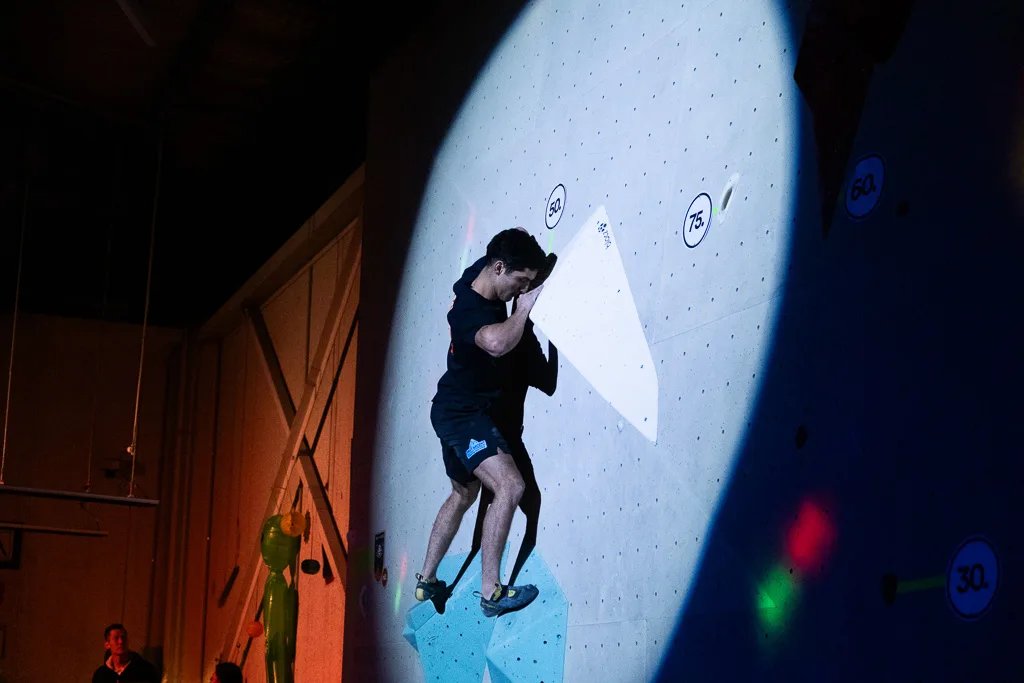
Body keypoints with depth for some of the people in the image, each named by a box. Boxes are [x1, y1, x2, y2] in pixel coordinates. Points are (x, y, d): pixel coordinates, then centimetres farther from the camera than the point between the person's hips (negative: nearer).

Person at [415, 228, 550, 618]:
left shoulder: (476, 276, -1)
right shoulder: (470, 311, -28)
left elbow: (514, 239, 22)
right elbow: (497, 342, -51)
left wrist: (520, 239, 0)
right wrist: (524, 308, -34)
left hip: (461, 412, 11)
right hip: (462, 414, -11)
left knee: (464, 494, 24)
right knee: (510, 485, -25)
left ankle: (426, 580, 35)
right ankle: (491, 592, -26)